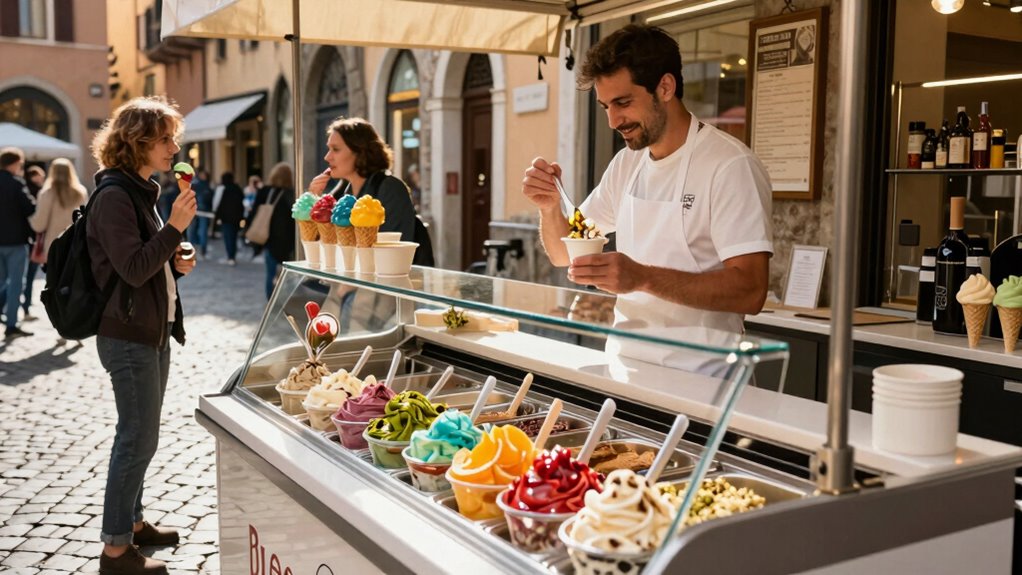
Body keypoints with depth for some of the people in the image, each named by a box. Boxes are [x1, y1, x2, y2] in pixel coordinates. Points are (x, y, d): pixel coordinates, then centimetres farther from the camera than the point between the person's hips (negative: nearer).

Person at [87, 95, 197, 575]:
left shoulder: (141, 191, 13)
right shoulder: (114, 196, -17)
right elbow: (133, 269, -22)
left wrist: (175, 262, 4)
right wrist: (176, 226, -24)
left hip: (153, 330, 10)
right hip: (128, 335, -10)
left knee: (139, 434, 17)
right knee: (139, 438, -5)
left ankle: (132, 522, 30)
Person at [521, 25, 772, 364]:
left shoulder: (730, 166, -11)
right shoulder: (626, 164, 11)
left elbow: (750, 291, -18)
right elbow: (563, 255, 16)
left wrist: (643, 277, -28)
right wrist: (549, 207, -4)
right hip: (625, 361, 5)